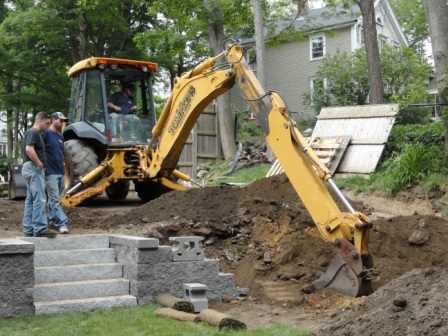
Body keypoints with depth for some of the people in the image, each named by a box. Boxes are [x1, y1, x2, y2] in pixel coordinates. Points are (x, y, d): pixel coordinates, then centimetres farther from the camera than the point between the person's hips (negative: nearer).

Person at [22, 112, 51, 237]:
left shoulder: (37, 133, 19)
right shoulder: (33, 132, -11)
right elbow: (29, 149, -27)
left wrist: (40, 165, 20)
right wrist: (40, 164, -19)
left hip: (34, 169, 11)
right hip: (34, 168, -11)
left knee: (30, 199, 10)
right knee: (39, 199, -12)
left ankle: (29, 230, 12)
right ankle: (40, 230, -14)